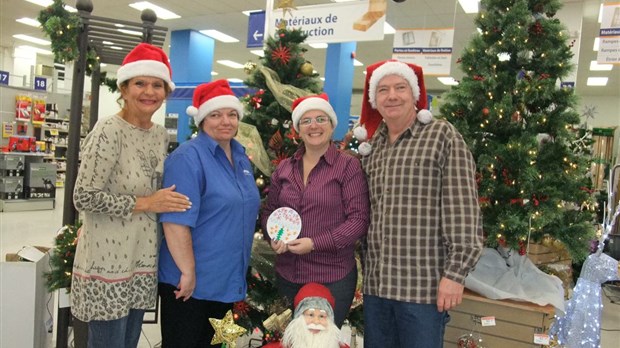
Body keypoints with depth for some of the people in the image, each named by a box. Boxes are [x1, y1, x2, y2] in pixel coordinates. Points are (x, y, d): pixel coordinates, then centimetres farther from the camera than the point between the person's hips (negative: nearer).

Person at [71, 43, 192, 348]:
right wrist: (145, 204, -17)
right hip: (108, 261, -7)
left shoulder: (161, 135, 7)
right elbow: (83, 197, -18)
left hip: (143, 260, 7)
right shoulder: (108, 131, -15)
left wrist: (164, 200, 3)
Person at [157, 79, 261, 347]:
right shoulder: (189, 157, -17)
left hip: (227, 281, 8)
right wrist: (188, 273, -22)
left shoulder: (241, 157, 9)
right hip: (189, 281, -8)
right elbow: (175, 222, -24)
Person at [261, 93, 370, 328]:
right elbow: (269, 210, 15)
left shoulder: (348, 166, -8)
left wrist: (316, 243, -18)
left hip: (333, 278, -4)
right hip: (287, 275, 5)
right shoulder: (284, 168, 7)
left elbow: (359, 218, -12)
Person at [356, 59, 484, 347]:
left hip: (424, 285, -5)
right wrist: (363, 268, 14)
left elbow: (462, 210, -11)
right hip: (375, 283, 6)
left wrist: (455, 273, -15)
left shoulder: (442, 136, -7)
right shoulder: (371, 146, 10)